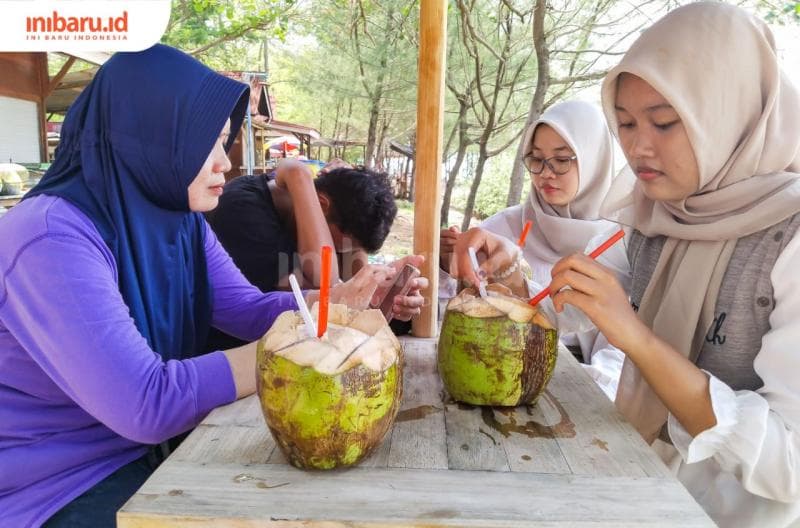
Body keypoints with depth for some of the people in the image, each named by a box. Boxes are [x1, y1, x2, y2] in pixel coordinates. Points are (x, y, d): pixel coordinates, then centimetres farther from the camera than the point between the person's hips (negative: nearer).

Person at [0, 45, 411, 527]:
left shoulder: (184, 223, 0)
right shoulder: (54, 236, -27)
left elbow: (252, 311, -3)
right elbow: (146, 403, -33)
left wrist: (345, 298, -20)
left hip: (157, 448, 7)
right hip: (58, 487, -6)